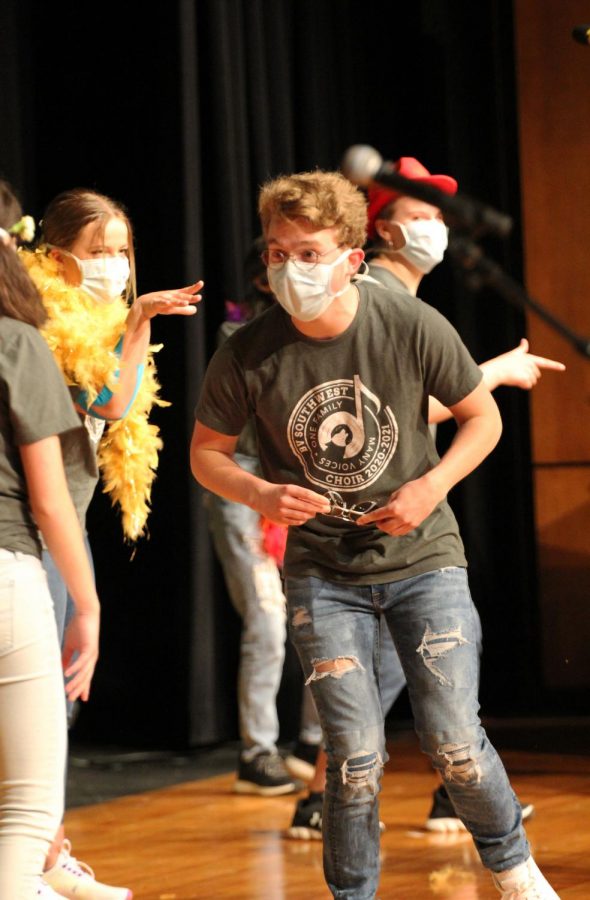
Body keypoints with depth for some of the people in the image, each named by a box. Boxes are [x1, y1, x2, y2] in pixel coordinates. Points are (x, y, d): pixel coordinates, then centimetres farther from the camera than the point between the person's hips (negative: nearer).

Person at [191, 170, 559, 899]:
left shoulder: (413, 327, -13)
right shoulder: (247, 355, -13)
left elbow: (482, 418, 0)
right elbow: (206, 453, 2)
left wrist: (432, 487, -15)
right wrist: (260, 495, -18)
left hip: (422, 557, 0)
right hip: (322, 573, 0)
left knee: (453, 742, -4)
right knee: (355, 757, -7)